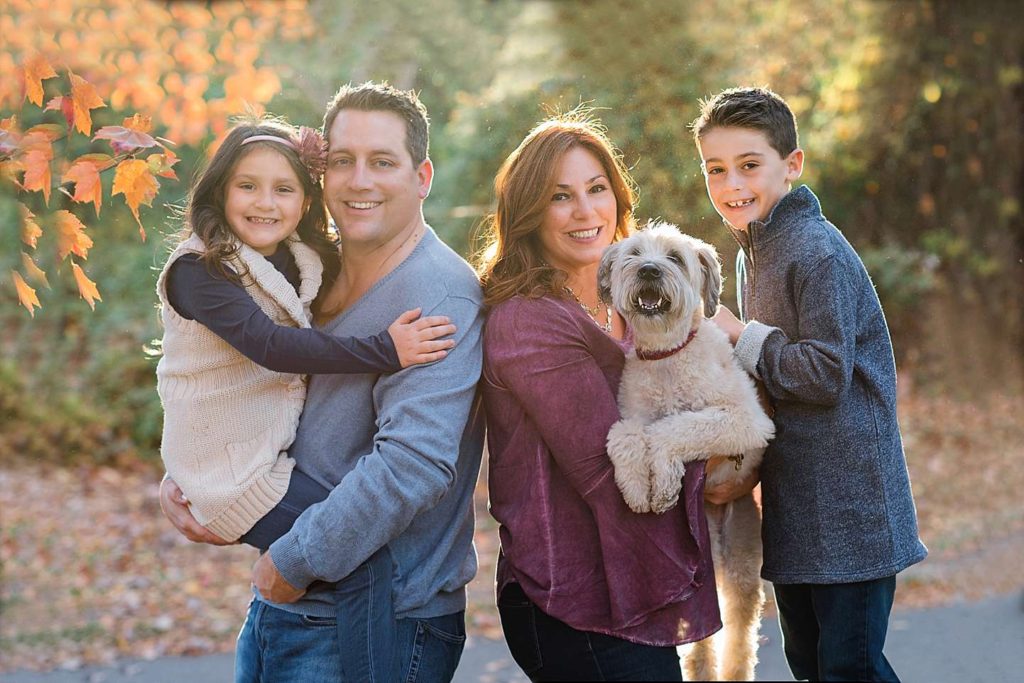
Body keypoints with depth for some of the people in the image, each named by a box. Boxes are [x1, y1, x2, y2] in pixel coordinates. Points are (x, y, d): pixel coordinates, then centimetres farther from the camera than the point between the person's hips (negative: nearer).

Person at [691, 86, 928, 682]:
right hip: (795, 505, 9)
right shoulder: (754, 252, 12)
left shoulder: (818, 252, -17)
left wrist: (740, 337, -13)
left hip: (848, 509, -9)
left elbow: (826, 374, -21)